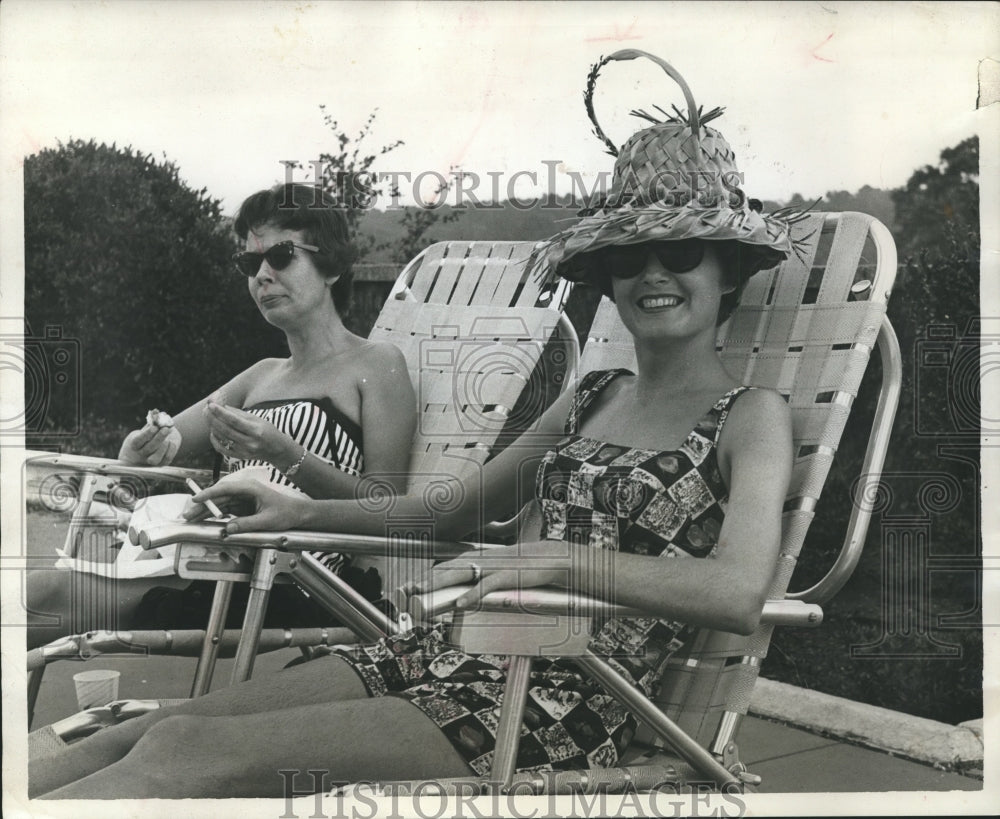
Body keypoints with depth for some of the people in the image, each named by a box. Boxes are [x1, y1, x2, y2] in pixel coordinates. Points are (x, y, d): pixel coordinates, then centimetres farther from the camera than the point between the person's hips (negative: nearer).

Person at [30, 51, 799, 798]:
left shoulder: (752, 416, 0)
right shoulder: (591, 398, 19)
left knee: (183, 755, -22)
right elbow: (455, 513, 25)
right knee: (133, 735, -10)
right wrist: (307, 513, 17)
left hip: (569, 703, -6)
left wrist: (554, 558, -27)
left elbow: (740, 594, -19)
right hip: (452, 652, 6)